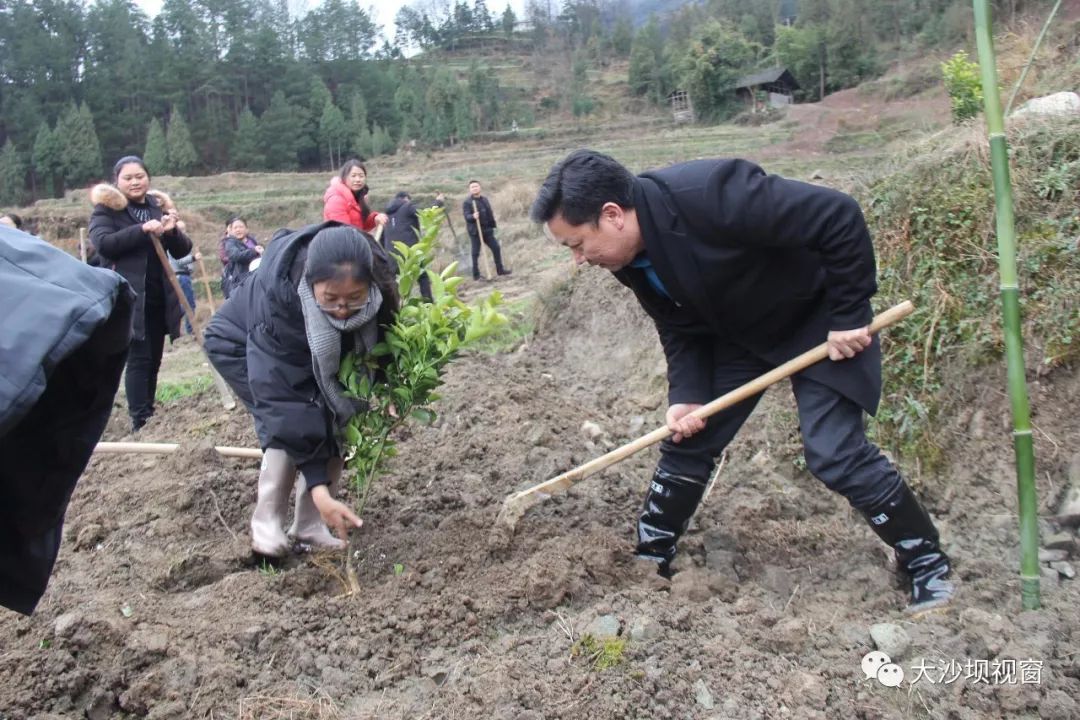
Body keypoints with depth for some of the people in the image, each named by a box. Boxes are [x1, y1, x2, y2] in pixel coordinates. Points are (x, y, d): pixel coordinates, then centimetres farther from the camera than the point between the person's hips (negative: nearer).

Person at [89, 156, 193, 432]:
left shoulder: (158, 208, 14)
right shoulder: (106, 210, 0)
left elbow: (182, 251, 10)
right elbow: (102, 243, -18)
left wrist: (172, 232, -12)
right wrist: (143, 229, -25)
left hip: (159, 299, 5)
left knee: (154, 359, 9)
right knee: (138, 358, -11)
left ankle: (149, 414, 19)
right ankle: (140, 421, -9)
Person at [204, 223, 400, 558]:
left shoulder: (375, 283, -31)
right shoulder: (277, 297, -43)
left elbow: (379, 340, -7)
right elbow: (282, 397, -42)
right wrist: (317, 488, -45)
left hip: (316, 351, 5)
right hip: (240, 346, -5)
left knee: (332, 423, -11)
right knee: (292, 422, -23)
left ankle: (309, 524, 3)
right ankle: (266, 521, -5)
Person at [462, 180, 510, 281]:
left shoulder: (485, 199, 13)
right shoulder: (467, 202, -7)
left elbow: (490, 212, 22)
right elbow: (466, 216, -17)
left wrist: (492, 225, 17)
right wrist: (473, 216, -39)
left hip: (487, 229, 6)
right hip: (475, 231, -6)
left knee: (496, 248, 5)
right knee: (475, 252, -1)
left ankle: (500, 269, 16)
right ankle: (476, 274, 6)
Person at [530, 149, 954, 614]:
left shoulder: (708, 195, -38)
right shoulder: (633, 258, -13)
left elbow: (839, 216, -33)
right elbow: (681, 328, -1)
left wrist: (849, 315, -27)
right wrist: (687, 394, -15)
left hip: (817, 319, -6)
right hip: (738, 331, 7)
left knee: (835, 455, -13)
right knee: (687, 442, 4)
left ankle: (928, 562, 10)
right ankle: (649, 559, 22)